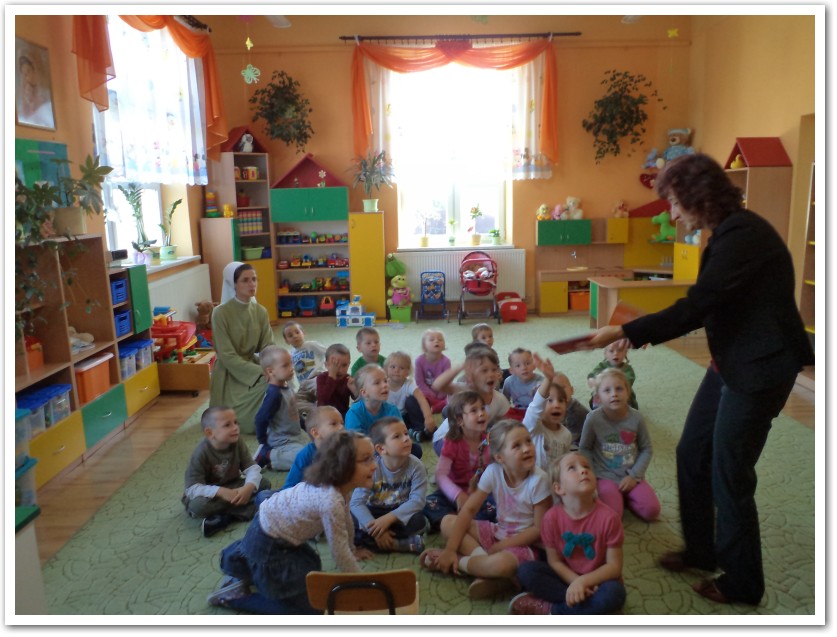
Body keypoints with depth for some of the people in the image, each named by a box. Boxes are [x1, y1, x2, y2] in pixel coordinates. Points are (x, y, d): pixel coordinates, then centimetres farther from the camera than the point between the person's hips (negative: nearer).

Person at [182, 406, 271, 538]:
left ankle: (225, 516, -24)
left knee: (264, 483, -15)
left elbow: (252, 468, -14)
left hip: (231, 487, 4)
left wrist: (249, 487, -36)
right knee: (198, 505, -38)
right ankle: (252, 509, -27)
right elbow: (192, 488, -28)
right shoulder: (201, 453, -25)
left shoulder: (238, 442, -13)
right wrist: (220, 491, -41)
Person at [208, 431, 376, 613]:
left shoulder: (342, 483, -6)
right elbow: (339, 552, -23)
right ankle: (234, 595, 6)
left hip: (270, 527, 9)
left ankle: (242, 559, 36)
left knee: (311, 566, 32)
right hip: (267, 543, -9)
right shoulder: (331, 501, -33)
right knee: (312, 607, -2)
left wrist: (352, 549, 28)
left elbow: (345, 517, 14)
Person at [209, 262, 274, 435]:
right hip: (229, 374, -5)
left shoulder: (261, 312, 0)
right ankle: (233, 418, 8)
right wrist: (261, 372, -28)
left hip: (252, 365, 5)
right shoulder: (221, 313, -17)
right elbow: (227, 356, -21)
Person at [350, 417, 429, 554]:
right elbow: (356, 502, -22)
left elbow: (417, 500, -23)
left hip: (399, 513, 0)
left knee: (419, 521, -32)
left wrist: (389, 518, -33)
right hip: (375, 512, 1)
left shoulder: (416, 466, -17)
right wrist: (376, 530, -33)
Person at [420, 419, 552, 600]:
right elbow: (469, 510, -10)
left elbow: (540, 529, -17)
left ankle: (456, 562, -11)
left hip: (525, 543, -5)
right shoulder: (493, 472, -12)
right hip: (498, 532, 5)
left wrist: (499, 547, -18)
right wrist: (450, 549, -20)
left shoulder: (538, 480, -22)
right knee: (448, 522, -8)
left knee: (503, 563, -38)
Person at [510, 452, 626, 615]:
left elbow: (614, 566, -14)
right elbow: (554, 561, -5)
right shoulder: (552, 517, -14)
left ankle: (549, 609, -20)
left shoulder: (608, 517, -20)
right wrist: (576, 582, -22)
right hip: (568, 578, 1)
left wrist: (583, 581, -27)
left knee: (613, 593, -34)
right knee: (526, 570, -19)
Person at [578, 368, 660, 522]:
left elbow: (647, 449, 2)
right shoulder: (593, 419, -14)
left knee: (651, 511, -15)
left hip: (631, 476, 2)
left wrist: (634, 475, -7)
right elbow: (584, 448, -1)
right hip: (606, 476, -2)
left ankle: (626, 497, 15)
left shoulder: (636, 418, -8)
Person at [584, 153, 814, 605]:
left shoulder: (743, 236, -22)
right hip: (730, 363, 9)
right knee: (692, 454, 15)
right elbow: (703, 307, 12)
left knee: (729, 475, 3)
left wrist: (625, 332, -19)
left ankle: (743, 583, 25)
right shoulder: (728, 233, 8)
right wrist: (641, 332, 6)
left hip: (759, 371, -9)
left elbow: (694, 308, -26)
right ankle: (701, 549, 35)